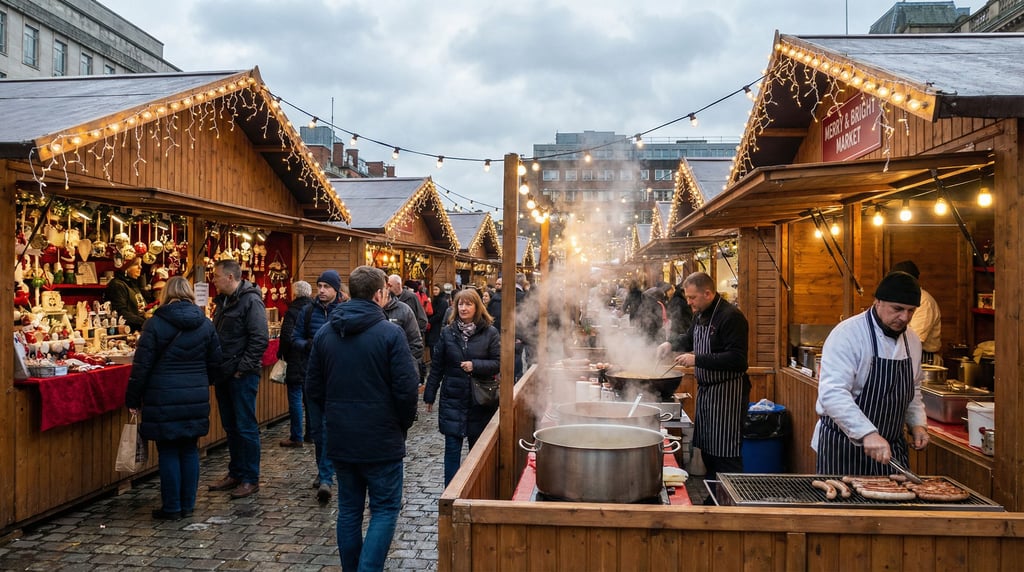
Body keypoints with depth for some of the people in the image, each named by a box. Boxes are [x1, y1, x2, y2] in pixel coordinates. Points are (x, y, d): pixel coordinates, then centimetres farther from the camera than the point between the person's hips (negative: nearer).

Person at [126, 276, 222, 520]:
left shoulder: (155, 324, -7)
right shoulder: (205, 324, 5)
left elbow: (141, 366, -7)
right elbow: (215, 363, 10)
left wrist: (133, 400, 1)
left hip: (164, 399, -4)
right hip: (196, 398, 4)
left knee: (168, 452, 4)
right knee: (189, 450, 12)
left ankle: (171, 508, 10)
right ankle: (188, 505, 17)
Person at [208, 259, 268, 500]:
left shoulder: (250, 301, -13)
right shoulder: (222, 301, 14)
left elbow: (260, 339, -20)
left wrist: (242, 368, -18)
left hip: (242, 376, -9)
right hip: (224, 375, 9)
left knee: (246, 427, -2)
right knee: (231, 427, 15)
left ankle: (250, 479, 7)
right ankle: (235, 474, 26)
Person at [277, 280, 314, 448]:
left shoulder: (292, 311, -13)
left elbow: (287, 336, -18)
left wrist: (282, 353, -2)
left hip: (297, 361, -6)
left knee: (295, 398, -1)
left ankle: (296, 437, 2)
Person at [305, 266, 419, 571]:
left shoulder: (324, 333, 3)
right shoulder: (390, 333, -14)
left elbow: (313, 388, 8)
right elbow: (407, 389, -15)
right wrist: (403, 425, 2)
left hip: (340, 439, 5)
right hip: (381, 439, -5)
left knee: (349, 509, 16)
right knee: (385, 509, 6)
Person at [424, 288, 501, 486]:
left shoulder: (490, 333, -3)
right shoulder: (447, 332, 3)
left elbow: (498, 363, -4)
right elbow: (436, 366, 6)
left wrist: (475, 365, -19)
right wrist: (429, 395, 7)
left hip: (480, 400, -1)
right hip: (452, 399, 1)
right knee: (452, 449, 1)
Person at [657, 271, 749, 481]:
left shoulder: (731, 316, -18)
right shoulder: (701, 314, 11)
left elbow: (737, 359, -26)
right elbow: (690, 338, 30)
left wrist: (697, 360, -26)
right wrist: (671, 344, 9)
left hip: (727, 392, -9)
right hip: (705, 389, 9)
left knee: (725, 455, -6)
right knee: (707, 449, 16)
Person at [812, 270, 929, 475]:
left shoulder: (912, 341, 6)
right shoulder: (847, 335, -19)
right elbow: (833, 393, -30)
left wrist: (917, 423, 3)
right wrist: (868, 433, -39)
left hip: (890, 448, 7)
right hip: (844, 446, -6)